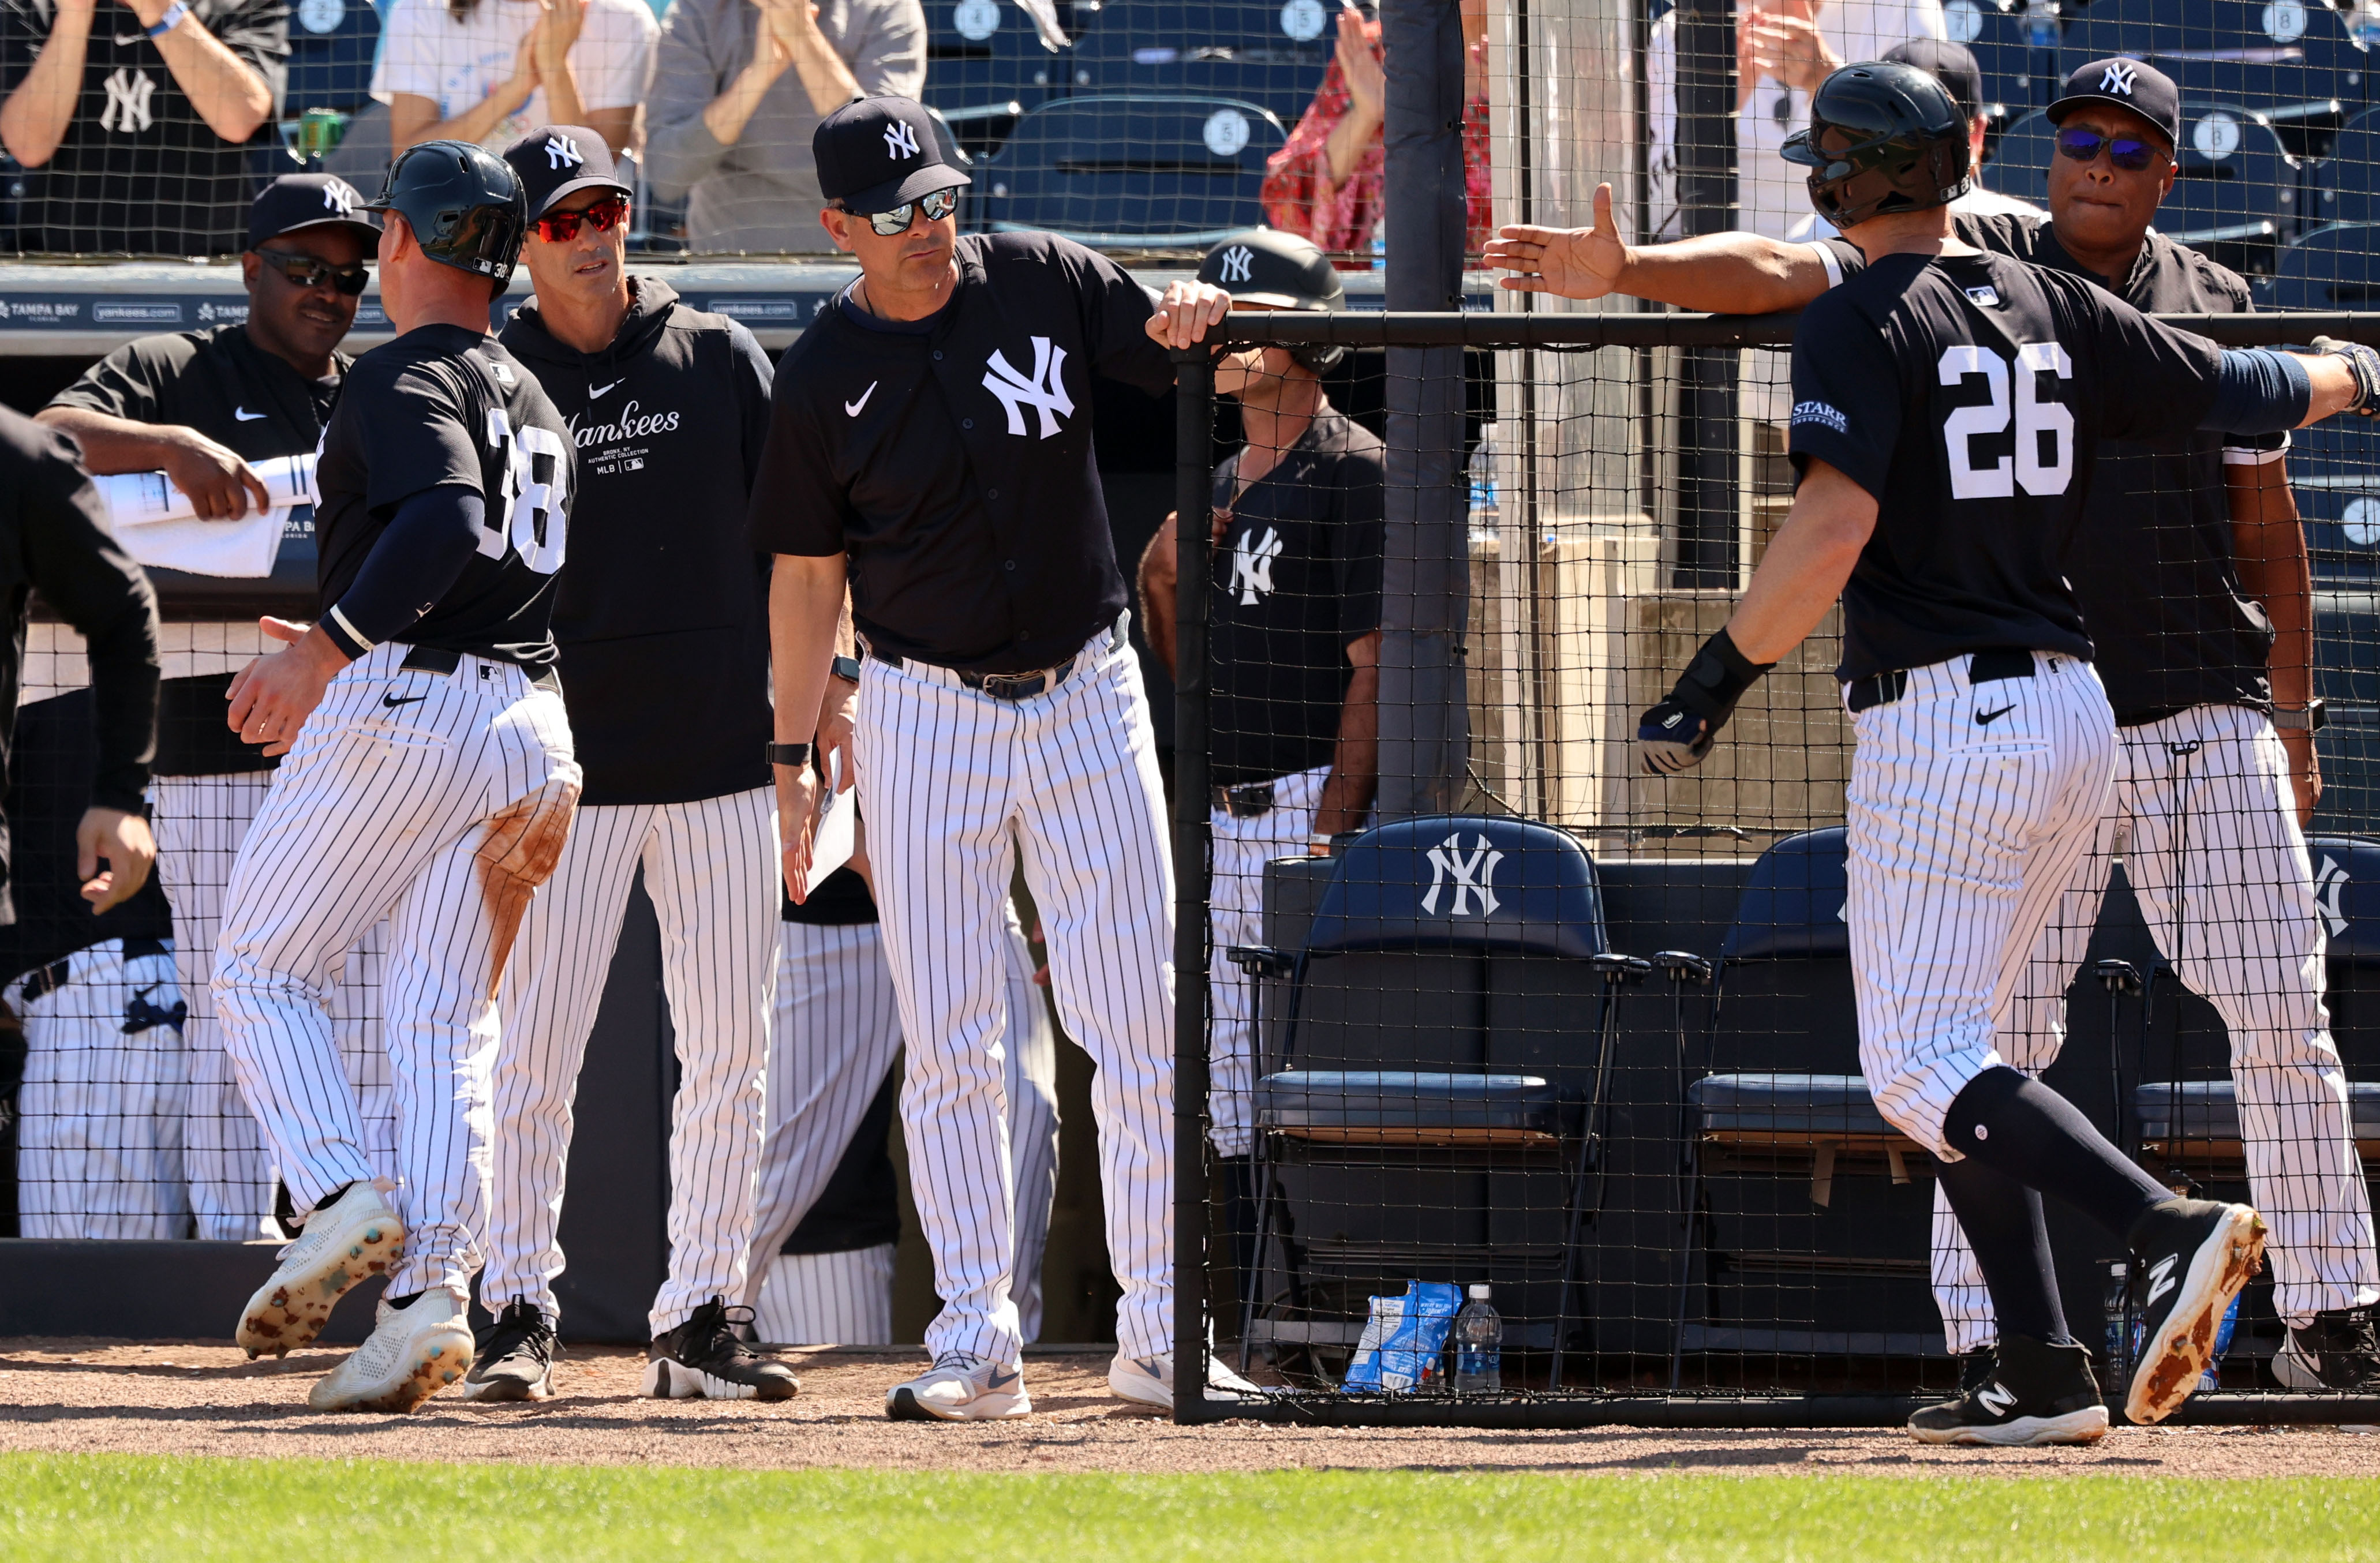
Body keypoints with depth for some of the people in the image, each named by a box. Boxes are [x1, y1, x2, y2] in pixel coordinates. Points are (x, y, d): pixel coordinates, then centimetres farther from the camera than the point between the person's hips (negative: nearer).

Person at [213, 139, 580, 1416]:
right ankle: (431, 1292, -9)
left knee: (261, 967, 4)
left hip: (402, 703, -7)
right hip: (530, 723, 7)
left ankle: (338, 1199, -15)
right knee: (441, 1018, 4)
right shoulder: (534, 400, 21)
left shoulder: (404, 376, -6)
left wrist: (327, 650, -25)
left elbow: (449, 522, -23)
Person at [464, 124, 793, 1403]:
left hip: (724, 756, 2)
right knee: (537, 1047, -6)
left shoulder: (720, 359, 8)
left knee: (728, 1052, 3)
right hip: (569, 758, -2)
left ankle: (696, 1321, 9)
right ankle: (518, 1315, 0)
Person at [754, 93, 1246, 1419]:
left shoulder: (1046, 285, -1)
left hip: (1088, 700, 1)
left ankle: (1161, 1331, 3)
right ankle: (978, 1342, 2)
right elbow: (808, 573, 3)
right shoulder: (825, 376, -3)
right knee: (951, 1043, -2)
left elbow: (1185, 349, 4)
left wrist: (1196, 315, -21)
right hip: (928, 710, -1)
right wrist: (795, 755, 0)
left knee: (1142, 1024, -2)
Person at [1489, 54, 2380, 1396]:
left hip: (2210, 719, 2)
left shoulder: (2214, 305, 9)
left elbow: (2267, 518, 14)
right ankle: (1987, 1340, -1)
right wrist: (1629, 270, -27)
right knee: (2000, 1031, -6)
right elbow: (1785, 274, -11)